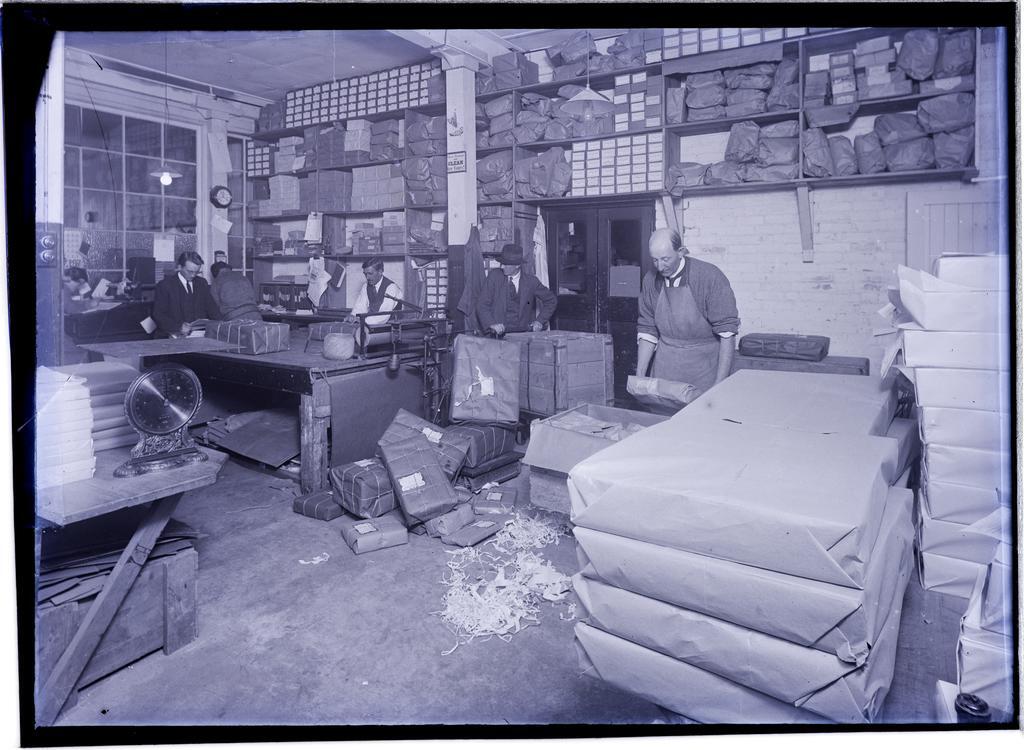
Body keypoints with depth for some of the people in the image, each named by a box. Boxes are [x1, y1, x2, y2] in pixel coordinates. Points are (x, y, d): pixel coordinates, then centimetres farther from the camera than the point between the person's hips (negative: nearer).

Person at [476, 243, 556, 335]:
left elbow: (551, 300, 15)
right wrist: (492, 324, -16)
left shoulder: (531, 281, 2)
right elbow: (482, 306, 0)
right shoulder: (494, 276, 1)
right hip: (499, 332, -1)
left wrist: (540, 321, 4)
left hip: (522, 332, 1)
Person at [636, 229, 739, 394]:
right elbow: (647, 330, 7)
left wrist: (720, 385, -20)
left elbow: (727, 332, -15)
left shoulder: (710, 278, -14)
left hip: (704, 368, -3)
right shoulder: (651, 280, 0)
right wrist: (639, 376, 1)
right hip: (665, 367, 4)